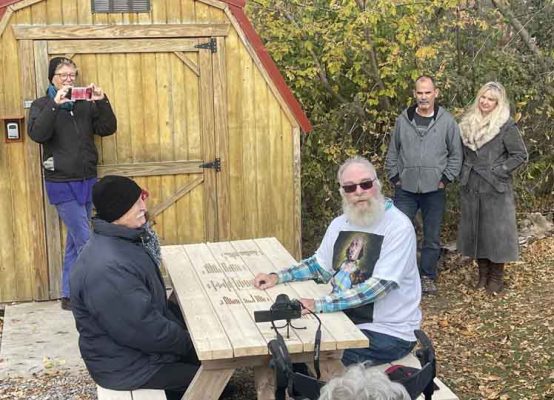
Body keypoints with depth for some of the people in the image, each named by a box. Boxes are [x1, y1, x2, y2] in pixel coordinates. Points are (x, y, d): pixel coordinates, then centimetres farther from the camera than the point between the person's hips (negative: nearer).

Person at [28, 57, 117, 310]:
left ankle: (69, 296, 20)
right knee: (86, 243, -9)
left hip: (87, 182, 5)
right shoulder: (42, 105, 0)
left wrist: (102, 102, -12)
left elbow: (107, 129, 0)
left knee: (75, 242, 11)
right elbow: (37, 134, -18)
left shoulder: (85, 105, 9)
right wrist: (55, 104, -24)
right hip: (62, 185, -4)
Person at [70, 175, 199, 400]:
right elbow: (145, 331, -29)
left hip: (142, 340, 9)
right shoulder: (108, 268, -32)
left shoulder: (126, 240, 1)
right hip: (125, 365, -9)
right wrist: (188, 343, -14)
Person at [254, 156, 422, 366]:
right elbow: (320, 265, 20)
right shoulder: (340, 224, 7)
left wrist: (319, 305, -29)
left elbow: (378, 286, -25)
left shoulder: (399, 227, -17)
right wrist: (277, 277, 5)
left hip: (389, 332, -7)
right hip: (345, 317, 7)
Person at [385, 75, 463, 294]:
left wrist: (446, 179, -3)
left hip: (434, 190, 0)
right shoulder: (403, 120, 3)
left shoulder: (447, 121, 0)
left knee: (432, 237, 9)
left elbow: (456, 154, 4)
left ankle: (428, 276, 23)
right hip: (406, 189, 1)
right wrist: (394, 176, 3)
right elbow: (393, 152, 10)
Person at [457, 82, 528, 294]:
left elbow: (520, 155, -7)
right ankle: (483, 273, 23)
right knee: (475, 229, 10)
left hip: (496, 188, -5)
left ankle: (497, 276, 13)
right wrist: (465, 172, 7)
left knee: (496, 230, 1)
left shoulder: (506, 126, -9)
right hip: (471, 188, 5)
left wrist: (499, 170, -12)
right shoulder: (468, 123, 7)